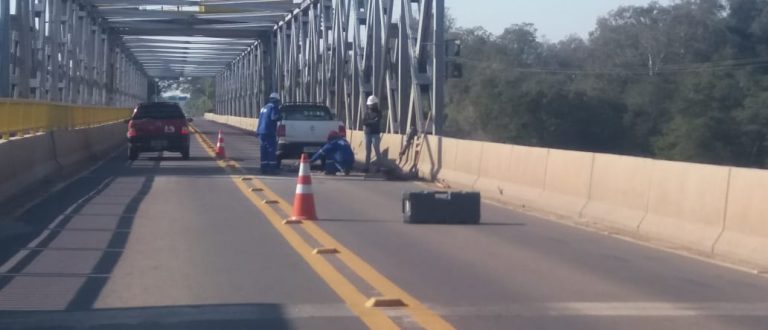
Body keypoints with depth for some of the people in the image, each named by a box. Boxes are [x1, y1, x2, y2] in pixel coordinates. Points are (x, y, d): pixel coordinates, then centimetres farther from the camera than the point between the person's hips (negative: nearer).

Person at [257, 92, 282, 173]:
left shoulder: (264, 108, 19)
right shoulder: (274, 107, -8)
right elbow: (274, 117, -21)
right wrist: (281, 117, -5)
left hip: (261, 131, 8)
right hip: (269, 132, -8)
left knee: (264, 150, 10)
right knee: (272, 150, -5)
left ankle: (264, 167, 10)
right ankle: (272, 167, -8)